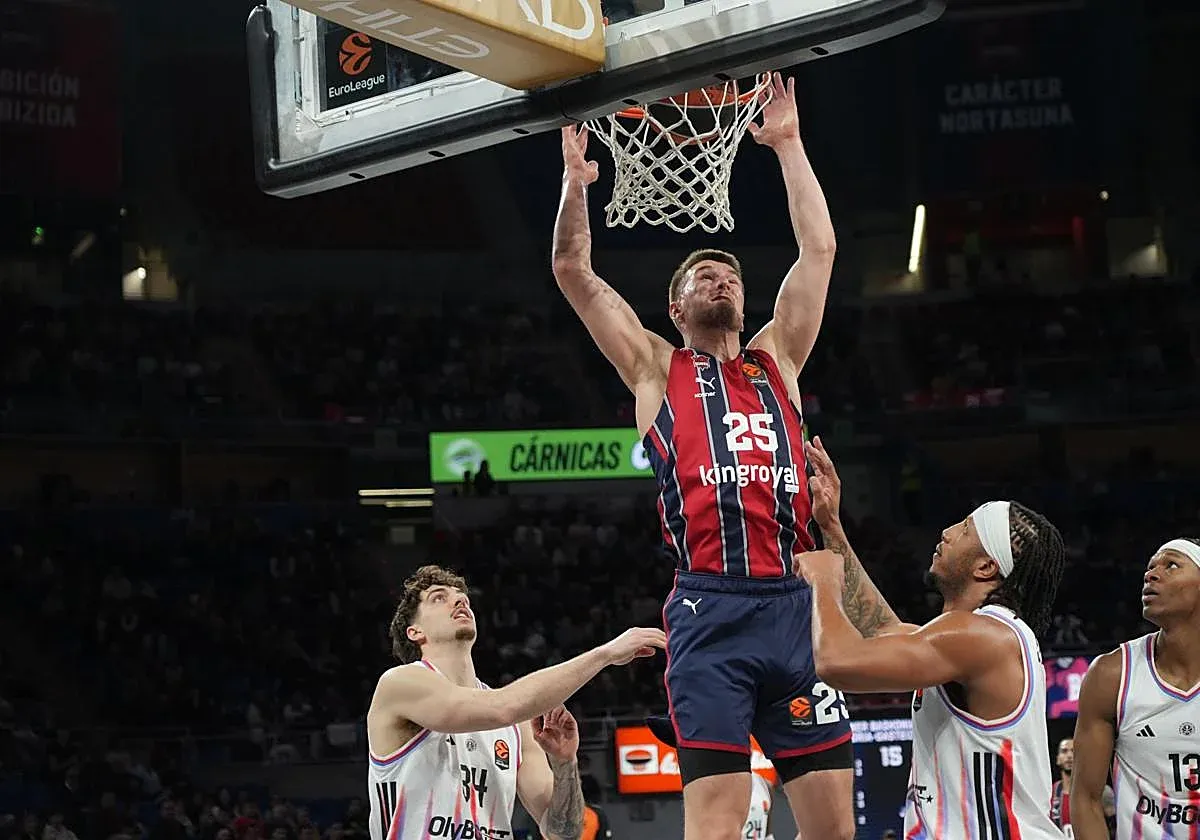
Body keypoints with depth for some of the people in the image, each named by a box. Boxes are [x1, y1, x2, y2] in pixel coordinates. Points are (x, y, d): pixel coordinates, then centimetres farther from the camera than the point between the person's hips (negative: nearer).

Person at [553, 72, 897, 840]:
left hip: (796, 604, 4)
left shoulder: (777, 361, 23)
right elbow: (574, 271, 9)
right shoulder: (655, 368, 16)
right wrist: (577, 179, 6)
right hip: (711, 609, -3)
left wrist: (788, 145, 21)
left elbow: (819, 248, 20)